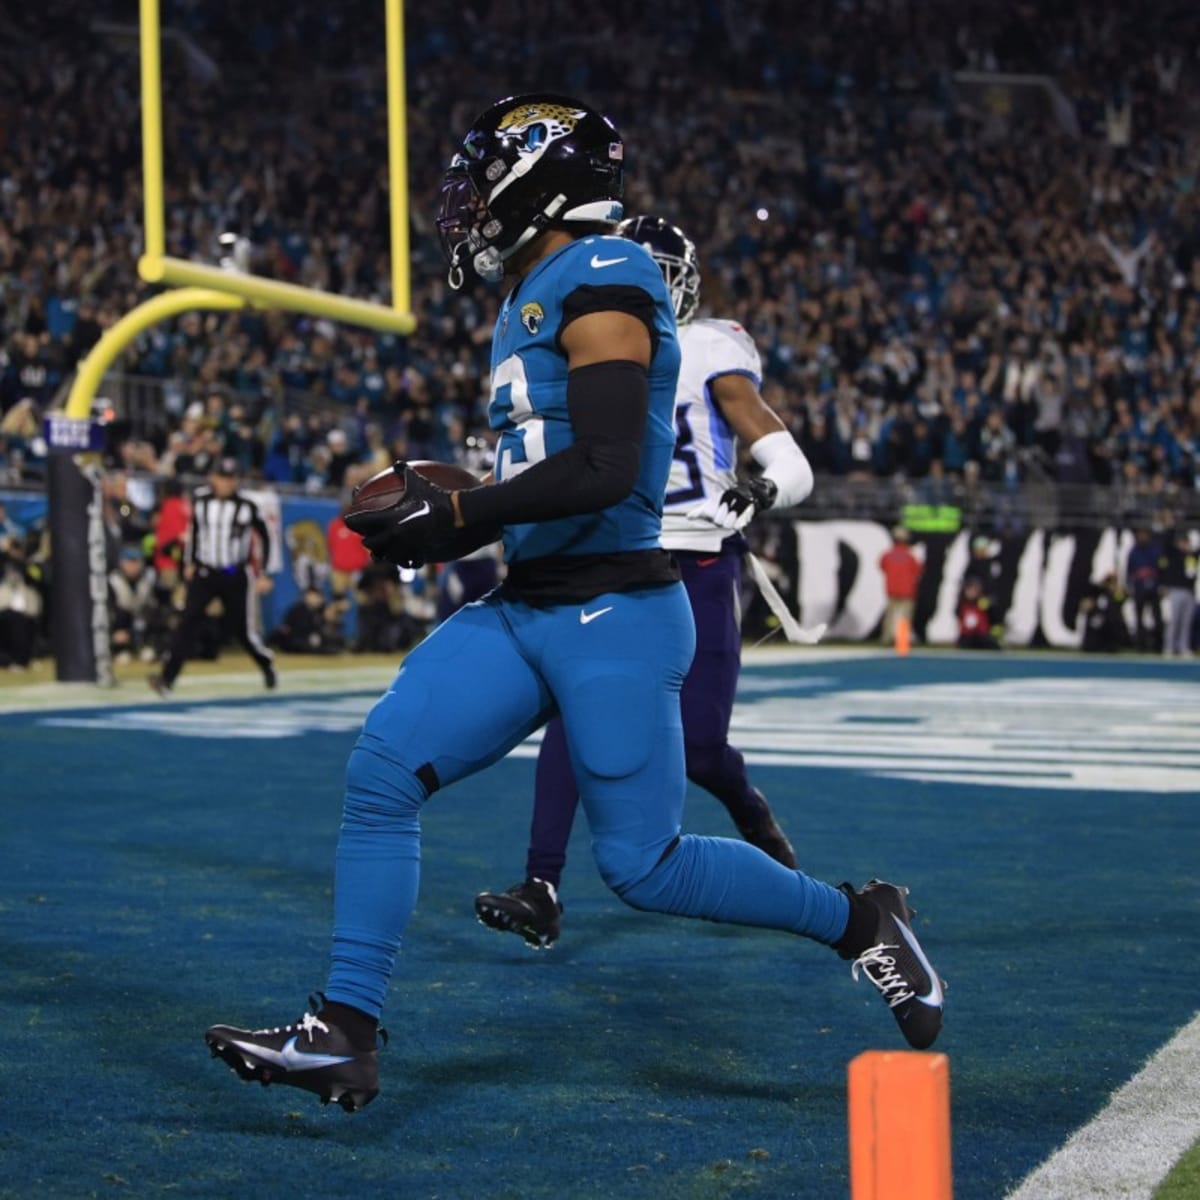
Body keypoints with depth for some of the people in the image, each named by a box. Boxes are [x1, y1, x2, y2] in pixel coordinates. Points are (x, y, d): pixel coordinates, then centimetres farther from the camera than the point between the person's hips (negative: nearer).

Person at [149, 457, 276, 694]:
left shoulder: (247, 506, -8)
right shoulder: (200, 500, -1)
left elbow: (263, 537, 3)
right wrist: (189, 563, 13)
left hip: (235, 576, -1)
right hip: (204, 573, 2)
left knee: (242, 629, 5)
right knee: (188, 622, -12)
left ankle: (267, 664, 34)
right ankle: (167, 677, -16)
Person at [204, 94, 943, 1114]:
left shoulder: (599, 284, -13)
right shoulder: (533, 304, 16)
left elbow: (604, 472, -22)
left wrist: (456, 514, -17)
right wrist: (438, 523, 13)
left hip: (613, 618, -9)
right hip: (523, 612, 9)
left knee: (643, 865, -1)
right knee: (381, 773, -5)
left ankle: (860, 921, 19)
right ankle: (344, 1035, -1)